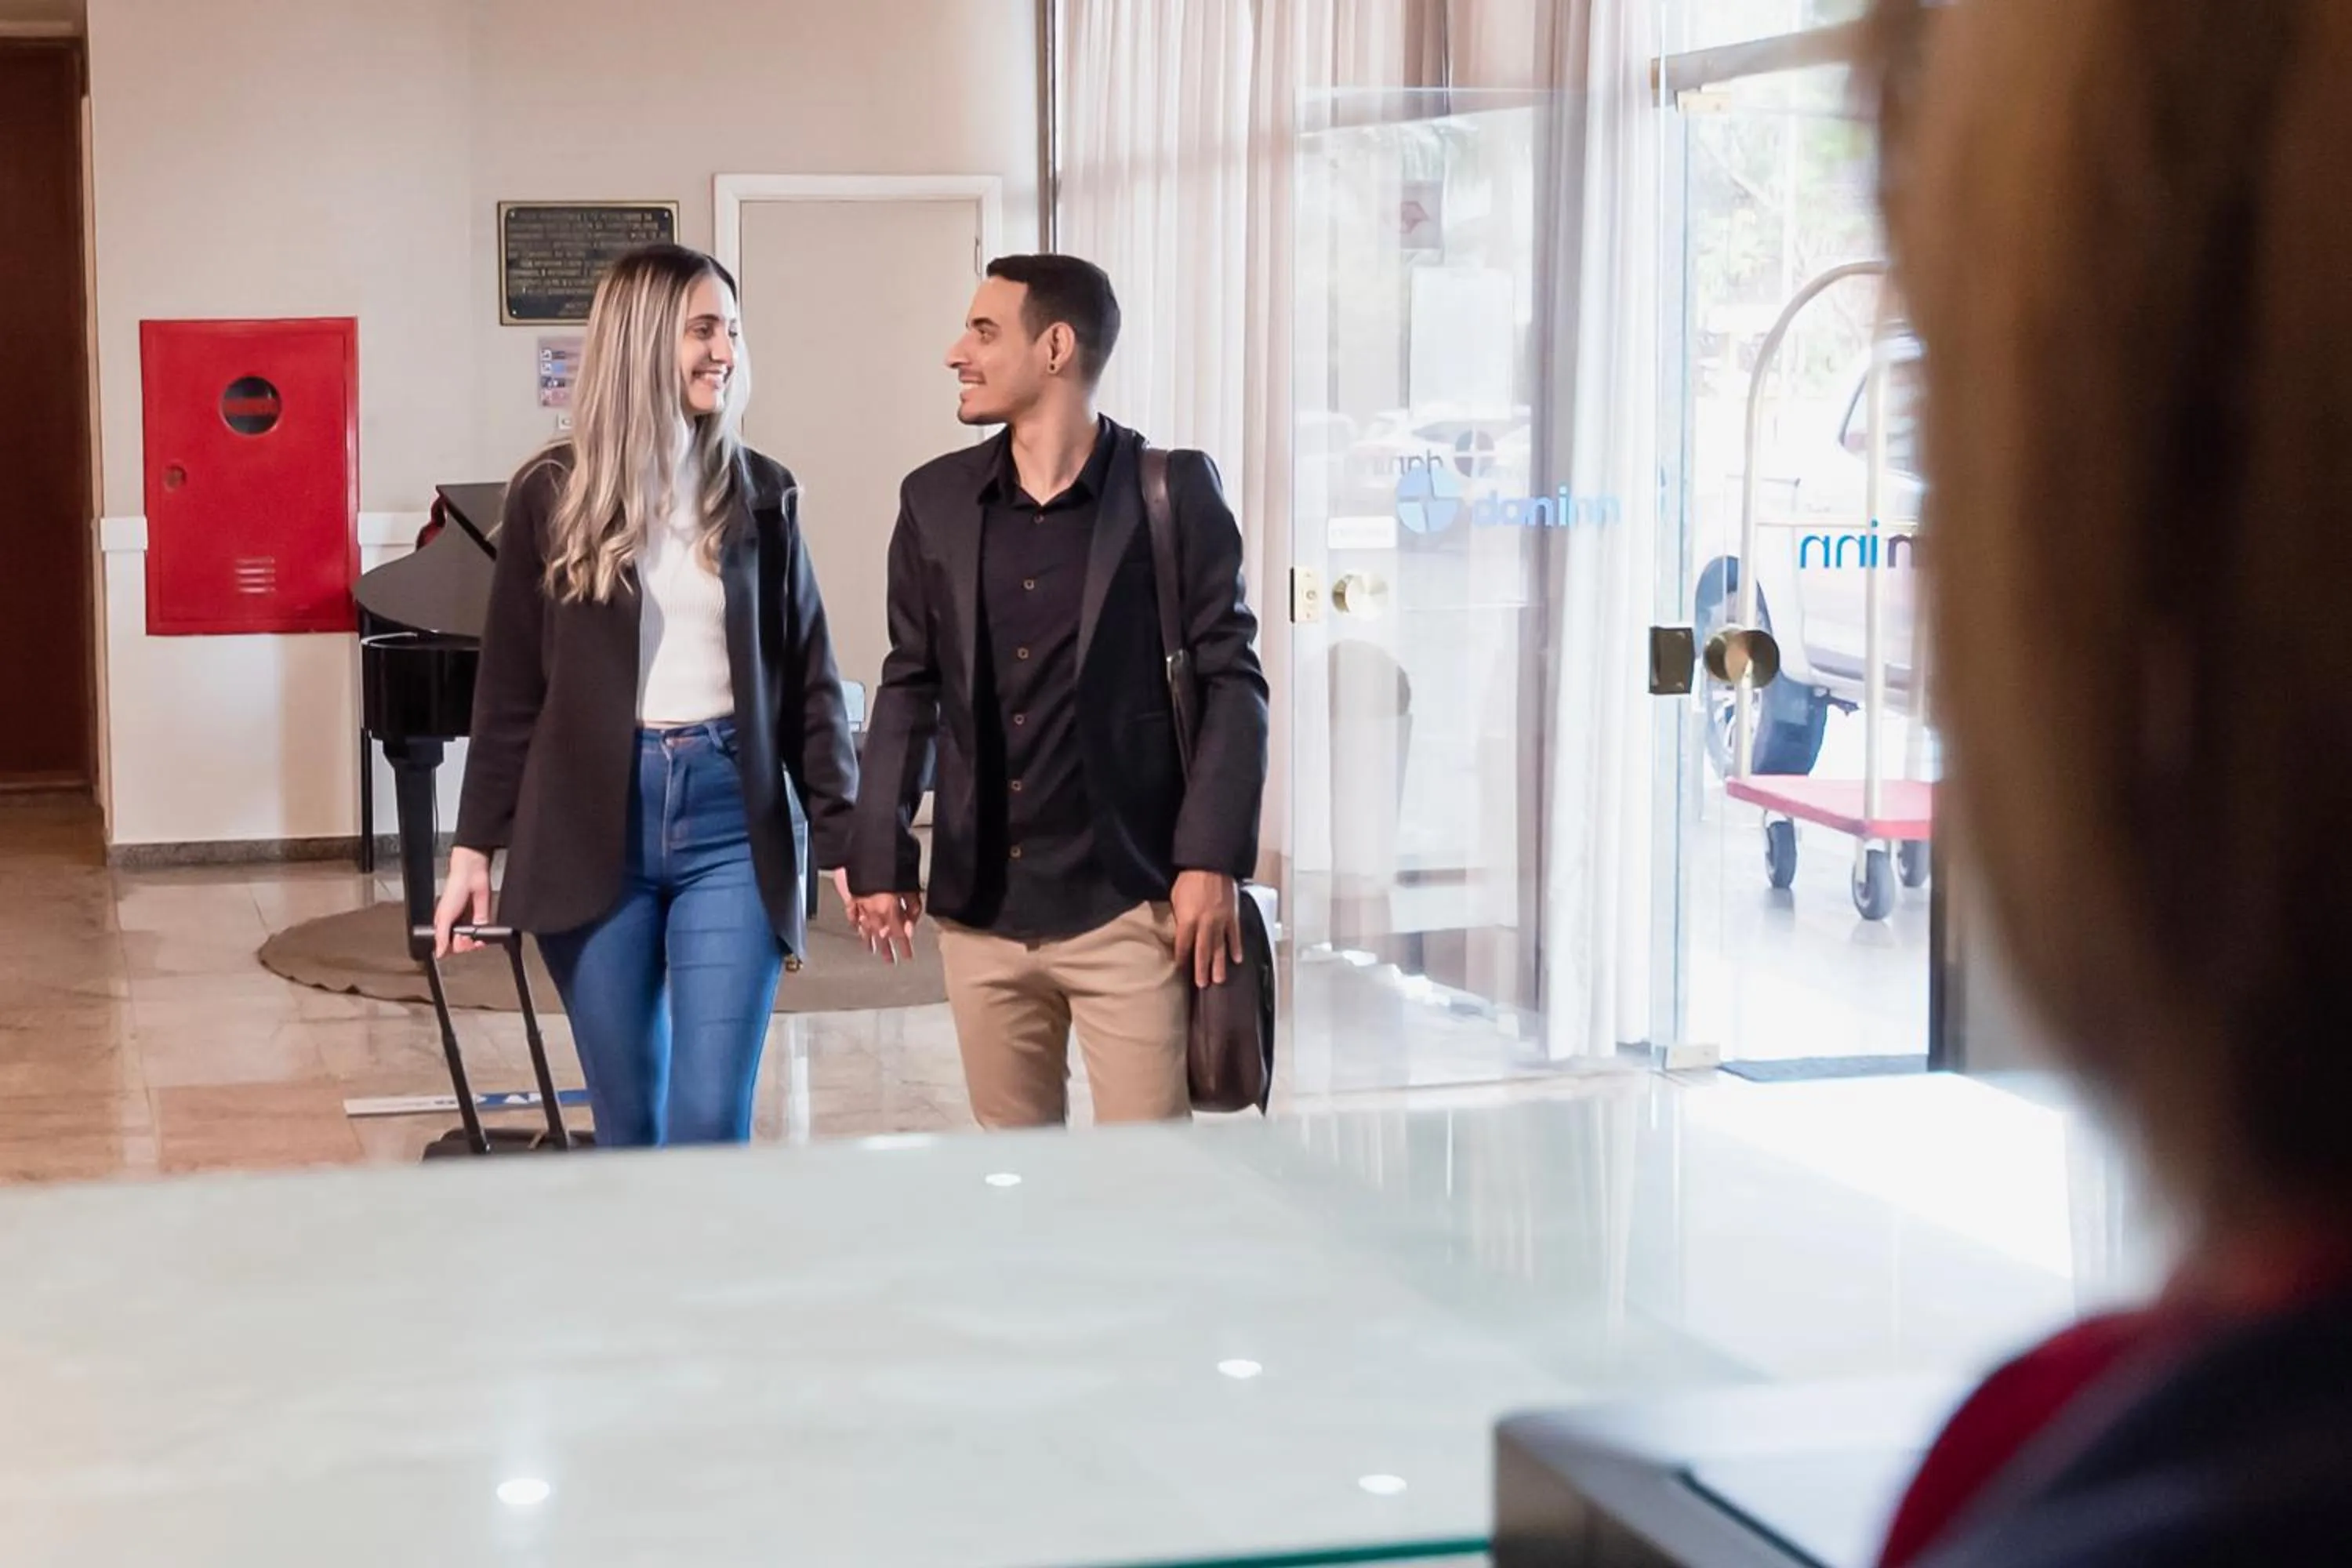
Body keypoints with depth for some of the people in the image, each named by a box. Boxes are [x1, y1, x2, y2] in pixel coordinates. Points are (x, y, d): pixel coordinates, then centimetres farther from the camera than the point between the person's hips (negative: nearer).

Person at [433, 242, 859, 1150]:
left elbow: (808, 681, 6)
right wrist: (475, 847, 3)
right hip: (593, 828, 0)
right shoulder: (554, 494, 1)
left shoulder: (760, 494, 5)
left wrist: (845, 839, 1)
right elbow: (510, 688, 5)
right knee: (627, 1124, 7)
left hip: (732, 823, 0)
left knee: (712, 1124, -5)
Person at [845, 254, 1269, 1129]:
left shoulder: (1174, 492, -4)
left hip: (1127, 903, -4)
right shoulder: (935, 500, 7)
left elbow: (1230, 679, -4)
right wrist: (880, 859, 8)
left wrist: (1213, 860, -11)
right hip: (980, 908, 4)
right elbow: (910, 687, 12)